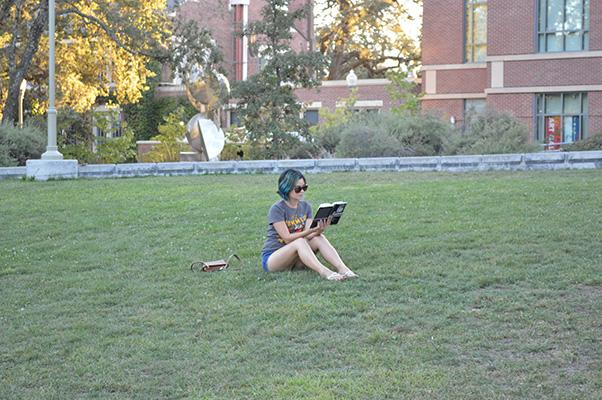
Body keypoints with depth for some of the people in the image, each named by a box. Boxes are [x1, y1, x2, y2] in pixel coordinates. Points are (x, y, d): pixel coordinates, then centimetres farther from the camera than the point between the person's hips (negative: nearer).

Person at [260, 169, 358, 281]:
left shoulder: (305, 206, 4)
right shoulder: (277, 209, -14)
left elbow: (308, 236, -8)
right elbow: (287, 238, -21)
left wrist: (319, 231, -30)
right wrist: (311, 230, -33)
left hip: (296, 258, 5)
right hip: (271, 258, -5)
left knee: (319, 238, -19)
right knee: (300, 242, -33)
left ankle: (342, 268, -36)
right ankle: (323, 272, -50)